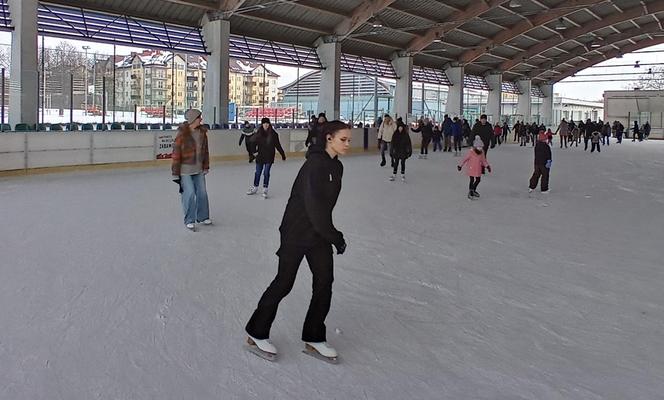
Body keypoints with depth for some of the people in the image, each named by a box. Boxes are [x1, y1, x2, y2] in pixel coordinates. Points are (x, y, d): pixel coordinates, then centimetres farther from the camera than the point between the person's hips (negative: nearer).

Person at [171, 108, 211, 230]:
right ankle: (189, 220, 9)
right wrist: (175, 173, -13)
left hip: (199, 169, 6)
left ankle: (203, 217, 26)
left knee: (202, 192, 9)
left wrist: (206, 167, 11)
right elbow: (176, 153, -14)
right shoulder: (182, 133, -17)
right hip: (185, 169, -6)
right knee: (189, 194, -6)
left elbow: (205, 150, 10)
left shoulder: (202, 132, 1)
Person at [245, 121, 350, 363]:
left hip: (319, 233, 8)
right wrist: (335, 237, -19)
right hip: (297, 232, -8)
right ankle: (256, 334, 19)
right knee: (284, 282, 1)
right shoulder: (315, 164, -20)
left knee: (325, 282, 6)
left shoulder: (336, 167, 7)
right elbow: (315, 206, -24)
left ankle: (314, 338, 21)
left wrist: (331, 234, 12)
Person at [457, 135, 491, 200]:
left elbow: (483, 160, 10)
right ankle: (470, 193, 7)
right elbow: (465, 159, -12)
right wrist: (460, 165, -9)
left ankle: (473, 190, 33)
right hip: (471, 169, -6)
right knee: (472, 180, -4)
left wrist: (487, 166, 5)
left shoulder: (482, 152, -2)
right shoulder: (471, 152, -18)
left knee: (478, 180, 11)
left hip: (478, 169, 6)